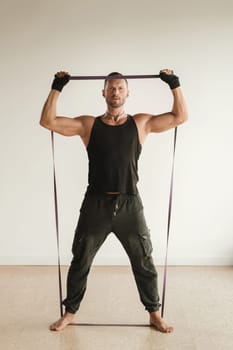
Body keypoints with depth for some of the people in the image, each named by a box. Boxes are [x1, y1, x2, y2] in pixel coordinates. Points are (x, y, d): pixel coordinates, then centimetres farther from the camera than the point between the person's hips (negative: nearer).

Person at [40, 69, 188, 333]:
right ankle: (69, 313, 35)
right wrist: (56, 88, -1)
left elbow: (180, 116, 4)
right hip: (95, 204, 0)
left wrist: (174, 85, 2)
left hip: (130, 204, 0)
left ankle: (154, 314, 35)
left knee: (144, 263, 12)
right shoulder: (88, 124, 3)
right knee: (80, 263, 13)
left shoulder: (141, 123, 5)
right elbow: (47, 122, -1)